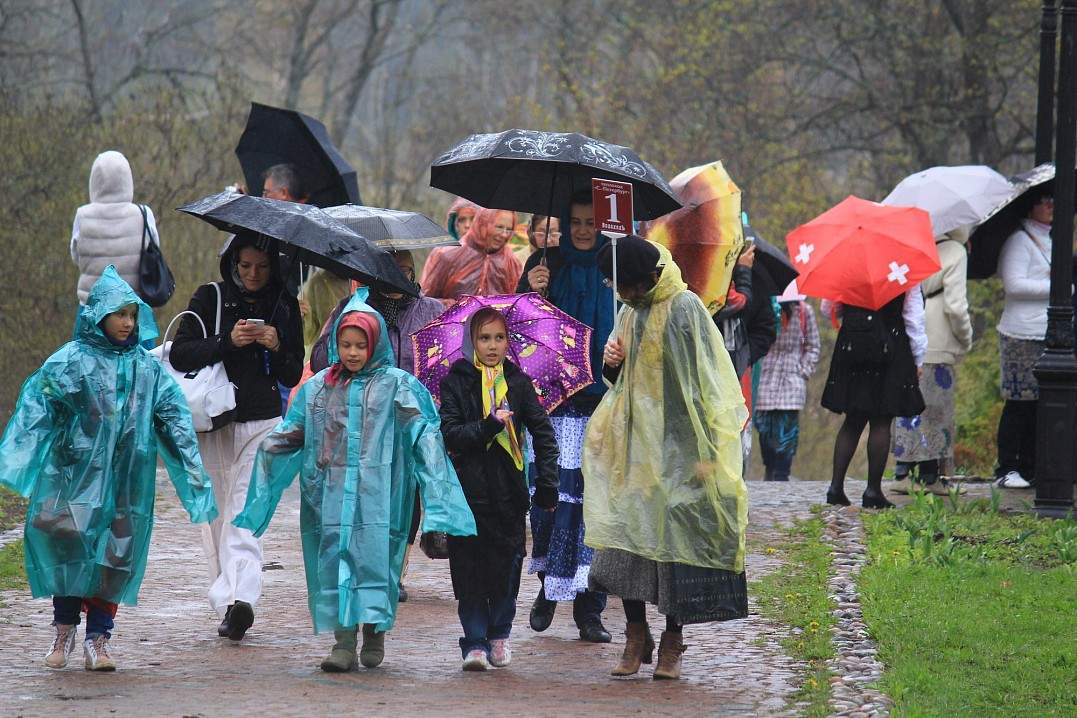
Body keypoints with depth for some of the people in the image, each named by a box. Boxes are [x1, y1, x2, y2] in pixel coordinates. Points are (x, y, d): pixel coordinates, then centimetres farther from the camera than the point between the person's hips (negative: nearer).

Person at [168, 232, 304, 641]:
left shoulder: (285, 307, 9)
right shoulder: (210, 298, 4)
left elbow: (293, 377, 11)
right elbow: (179, 355, -6)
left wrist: (277, 348, -9)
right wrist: (227, 341, -17)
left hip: (262, 423, -1)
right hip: (213, 423, 1)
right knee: (216, 516, 3)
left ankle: (240, 599, -27)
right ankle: (227, 603, 11)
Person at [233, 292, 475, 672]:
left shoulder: (396, 385, 4)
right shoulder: (319, 387, 12)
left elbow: (423, 433, -2)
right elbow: (293, 433, 13)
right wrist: (269, 446, -4)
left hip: (376, 490, -2)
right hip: (331, 491, 3)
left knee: (374, 558, -7)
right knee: (335, 559, -4)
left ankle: (374, 637, 7)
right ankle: (344, 643, -3)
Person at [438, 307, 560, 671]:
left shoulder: (518, 382, 7)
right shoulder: (456, 382, 3)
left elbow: (544, 434, 8)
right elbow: (450, 433, -5)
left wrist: (547, 484, 2)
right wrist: (488, 426, -19)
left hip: (508, 491, 2)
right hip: (469, 488, -2)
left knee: (507, 563, 5)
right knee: (469, 566, -5)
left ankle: (499, 634, 23)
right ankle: (475, 641, 0)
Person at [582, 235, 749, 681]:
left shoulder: (684, 309, -10)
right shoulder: (630, 312, 13)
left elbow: (704, 382, -13)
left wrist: (705, 452, -18)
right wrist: (611, 364, -1)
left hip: (676, 443, -7)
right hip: (634, 442, 7)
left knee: (675, 537, -4)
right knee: (626, 531, -1)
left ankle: (672, 644, 5)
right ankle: (636, 637, 7)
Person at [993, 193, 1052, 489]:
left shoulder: (1052, 241, 20)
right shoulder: (1019, 241, -5)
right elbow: (1014, 284, -15)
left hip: (1050, 335, 7)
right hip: (1023, 334, -7)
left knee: (1042, 403, 5)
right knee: (1020, 402, -7)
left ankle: (1030, 468, 9)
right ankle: (1007, 470, -3)